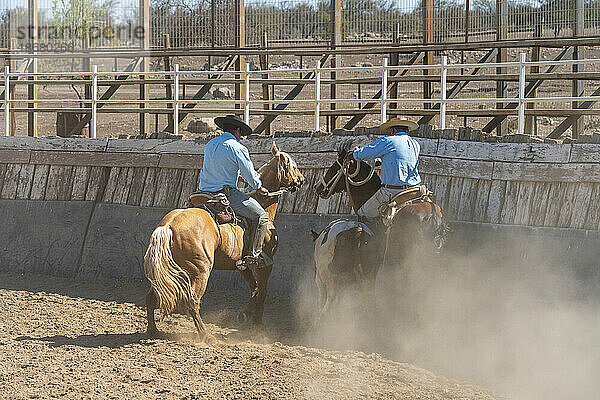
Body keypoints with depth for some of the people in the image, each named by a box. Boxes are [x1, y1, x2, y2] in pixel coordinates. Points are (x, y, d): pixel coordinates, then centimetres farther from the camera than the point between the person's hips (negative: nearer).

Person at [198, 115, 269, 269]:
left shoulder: (209, 145, 17)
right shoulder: (238, 148, -8)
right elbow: (250, 175, -5)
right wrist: (259, 188, 17)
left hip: (204, 192, 7)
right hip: (227, 192, -7)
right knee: (260, 216, 0)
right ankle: (250, 257, -8)